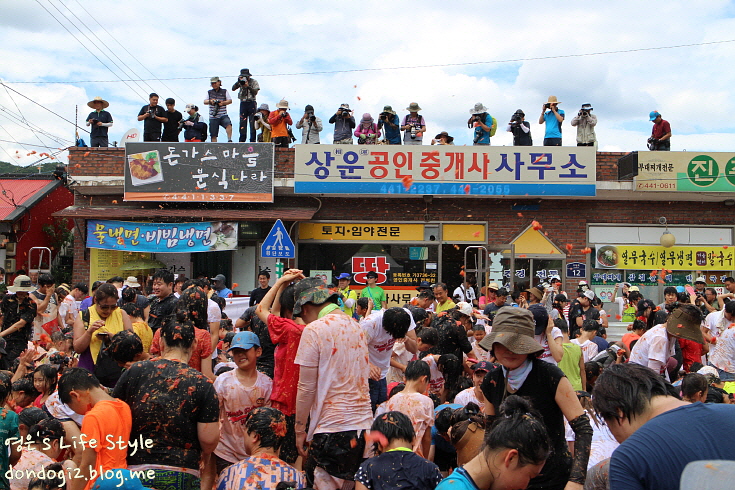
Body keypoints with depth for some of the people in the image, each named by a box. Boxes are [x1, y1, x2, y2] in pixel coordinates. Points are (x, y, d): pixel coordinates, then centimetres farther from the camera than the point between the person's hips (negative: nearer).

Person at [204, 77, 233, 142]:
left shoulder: (224, 91, 10)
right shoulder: (209, 92, 14)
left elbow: (230, 101, 4)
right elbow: (205, 102, 7)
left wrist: (223, 103, -14)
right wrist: (210, 101, -15)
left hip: (223, 115, -2)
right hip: (213, 117, 2)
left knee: (228, 124, -32)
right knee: (213, 135, 0)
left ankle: (229, 140, -29)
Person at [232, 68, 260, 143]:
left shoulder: (254, 82, 2)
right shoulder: (241, 82, 9)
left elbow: (255, 92, -9)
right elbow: (233, 89, -2)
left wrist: (248, 86, -20)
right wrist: (238, 82, -16)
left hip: (252, 103, -3)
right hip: (243, 103, 3)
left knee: (252, 122, -5)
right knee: (242, 122, 0)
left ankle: (253, 140, -3)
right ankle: (242, 140, 3)